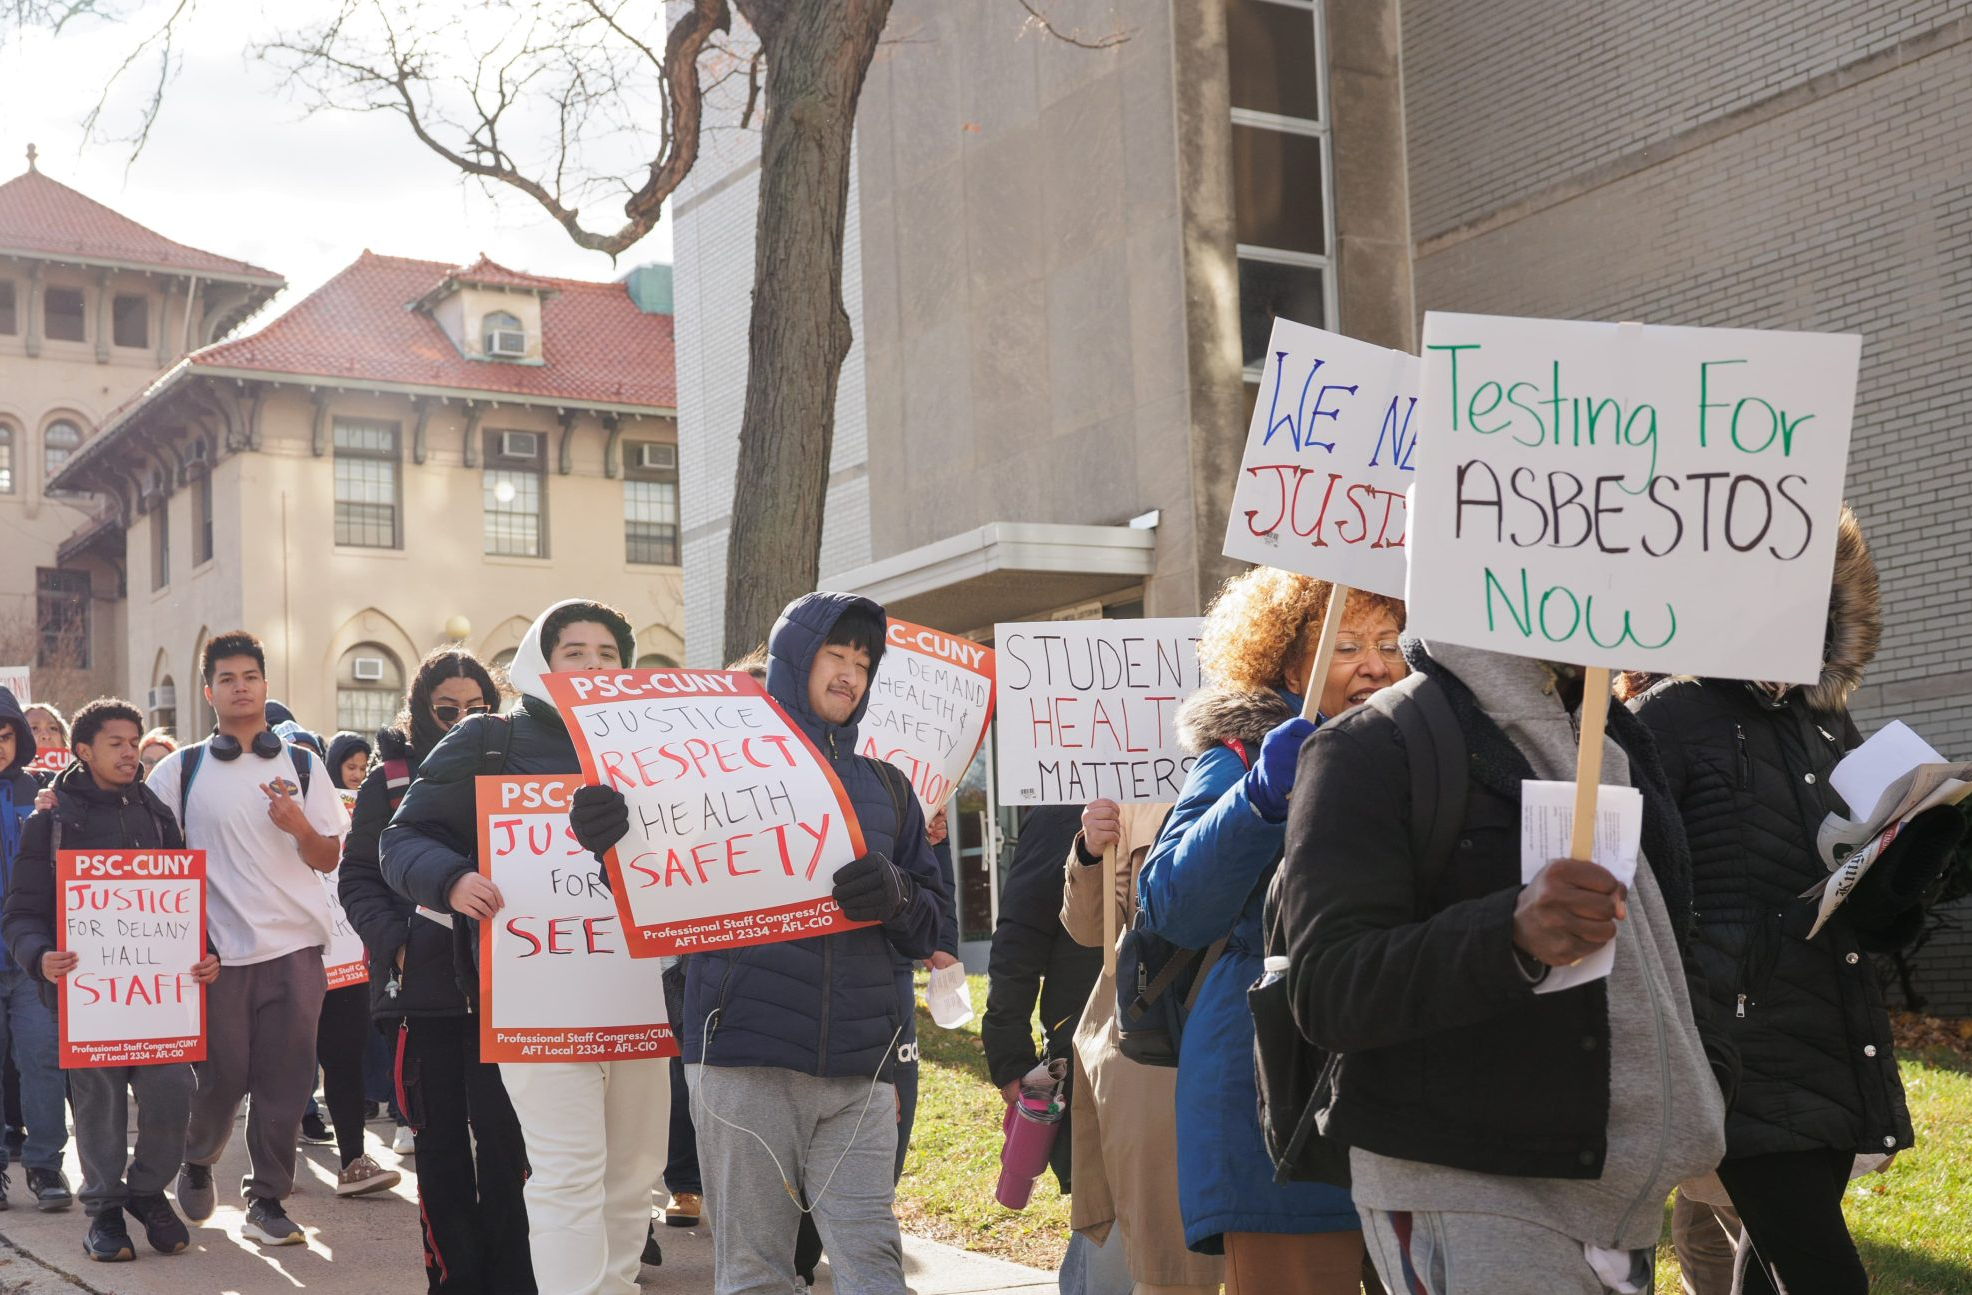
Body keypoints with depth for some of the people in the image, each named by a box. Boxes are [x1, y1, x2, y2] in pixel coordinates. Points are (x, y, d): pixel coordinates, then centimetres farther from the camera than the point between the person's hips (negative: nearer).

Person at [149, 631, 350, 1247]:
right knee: (222, 1075, 3)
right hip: (218, 947, -1)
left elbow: (329, 858, 8)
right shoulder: (182, 769, 6)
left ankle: (266, 1201, 10)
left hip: (295, 946, 1)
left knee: (284, 1080, -1)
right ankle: (197, 1163, 32)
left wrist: (298, 825, -12)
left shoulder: (303, 764, 8)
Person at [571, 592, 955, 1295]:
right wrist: (614, 837, -18)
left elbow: (931, 925, 16)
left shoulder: (886, 788, 18)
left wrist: (896, 897, -8)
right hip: (743, 1057, -2)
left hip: (860, 1062, 3)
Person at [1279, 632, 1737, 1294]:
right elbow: (1325, 989, -19)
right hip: (1459, 1191, -7)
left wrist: (1706, 1076, 10)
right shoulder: (1372, 748, -10)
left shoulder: (1618, 742, 15)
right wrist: (1509, 934, -34)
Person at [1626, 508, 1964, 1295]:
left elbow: (1868, 905, 16)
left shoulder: (1829, 721, 15)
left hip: (1838, 1049, 7)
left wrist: (1923, 843, -5)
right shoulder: (1673, 715, -6)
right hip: (1748, 1051, -7)